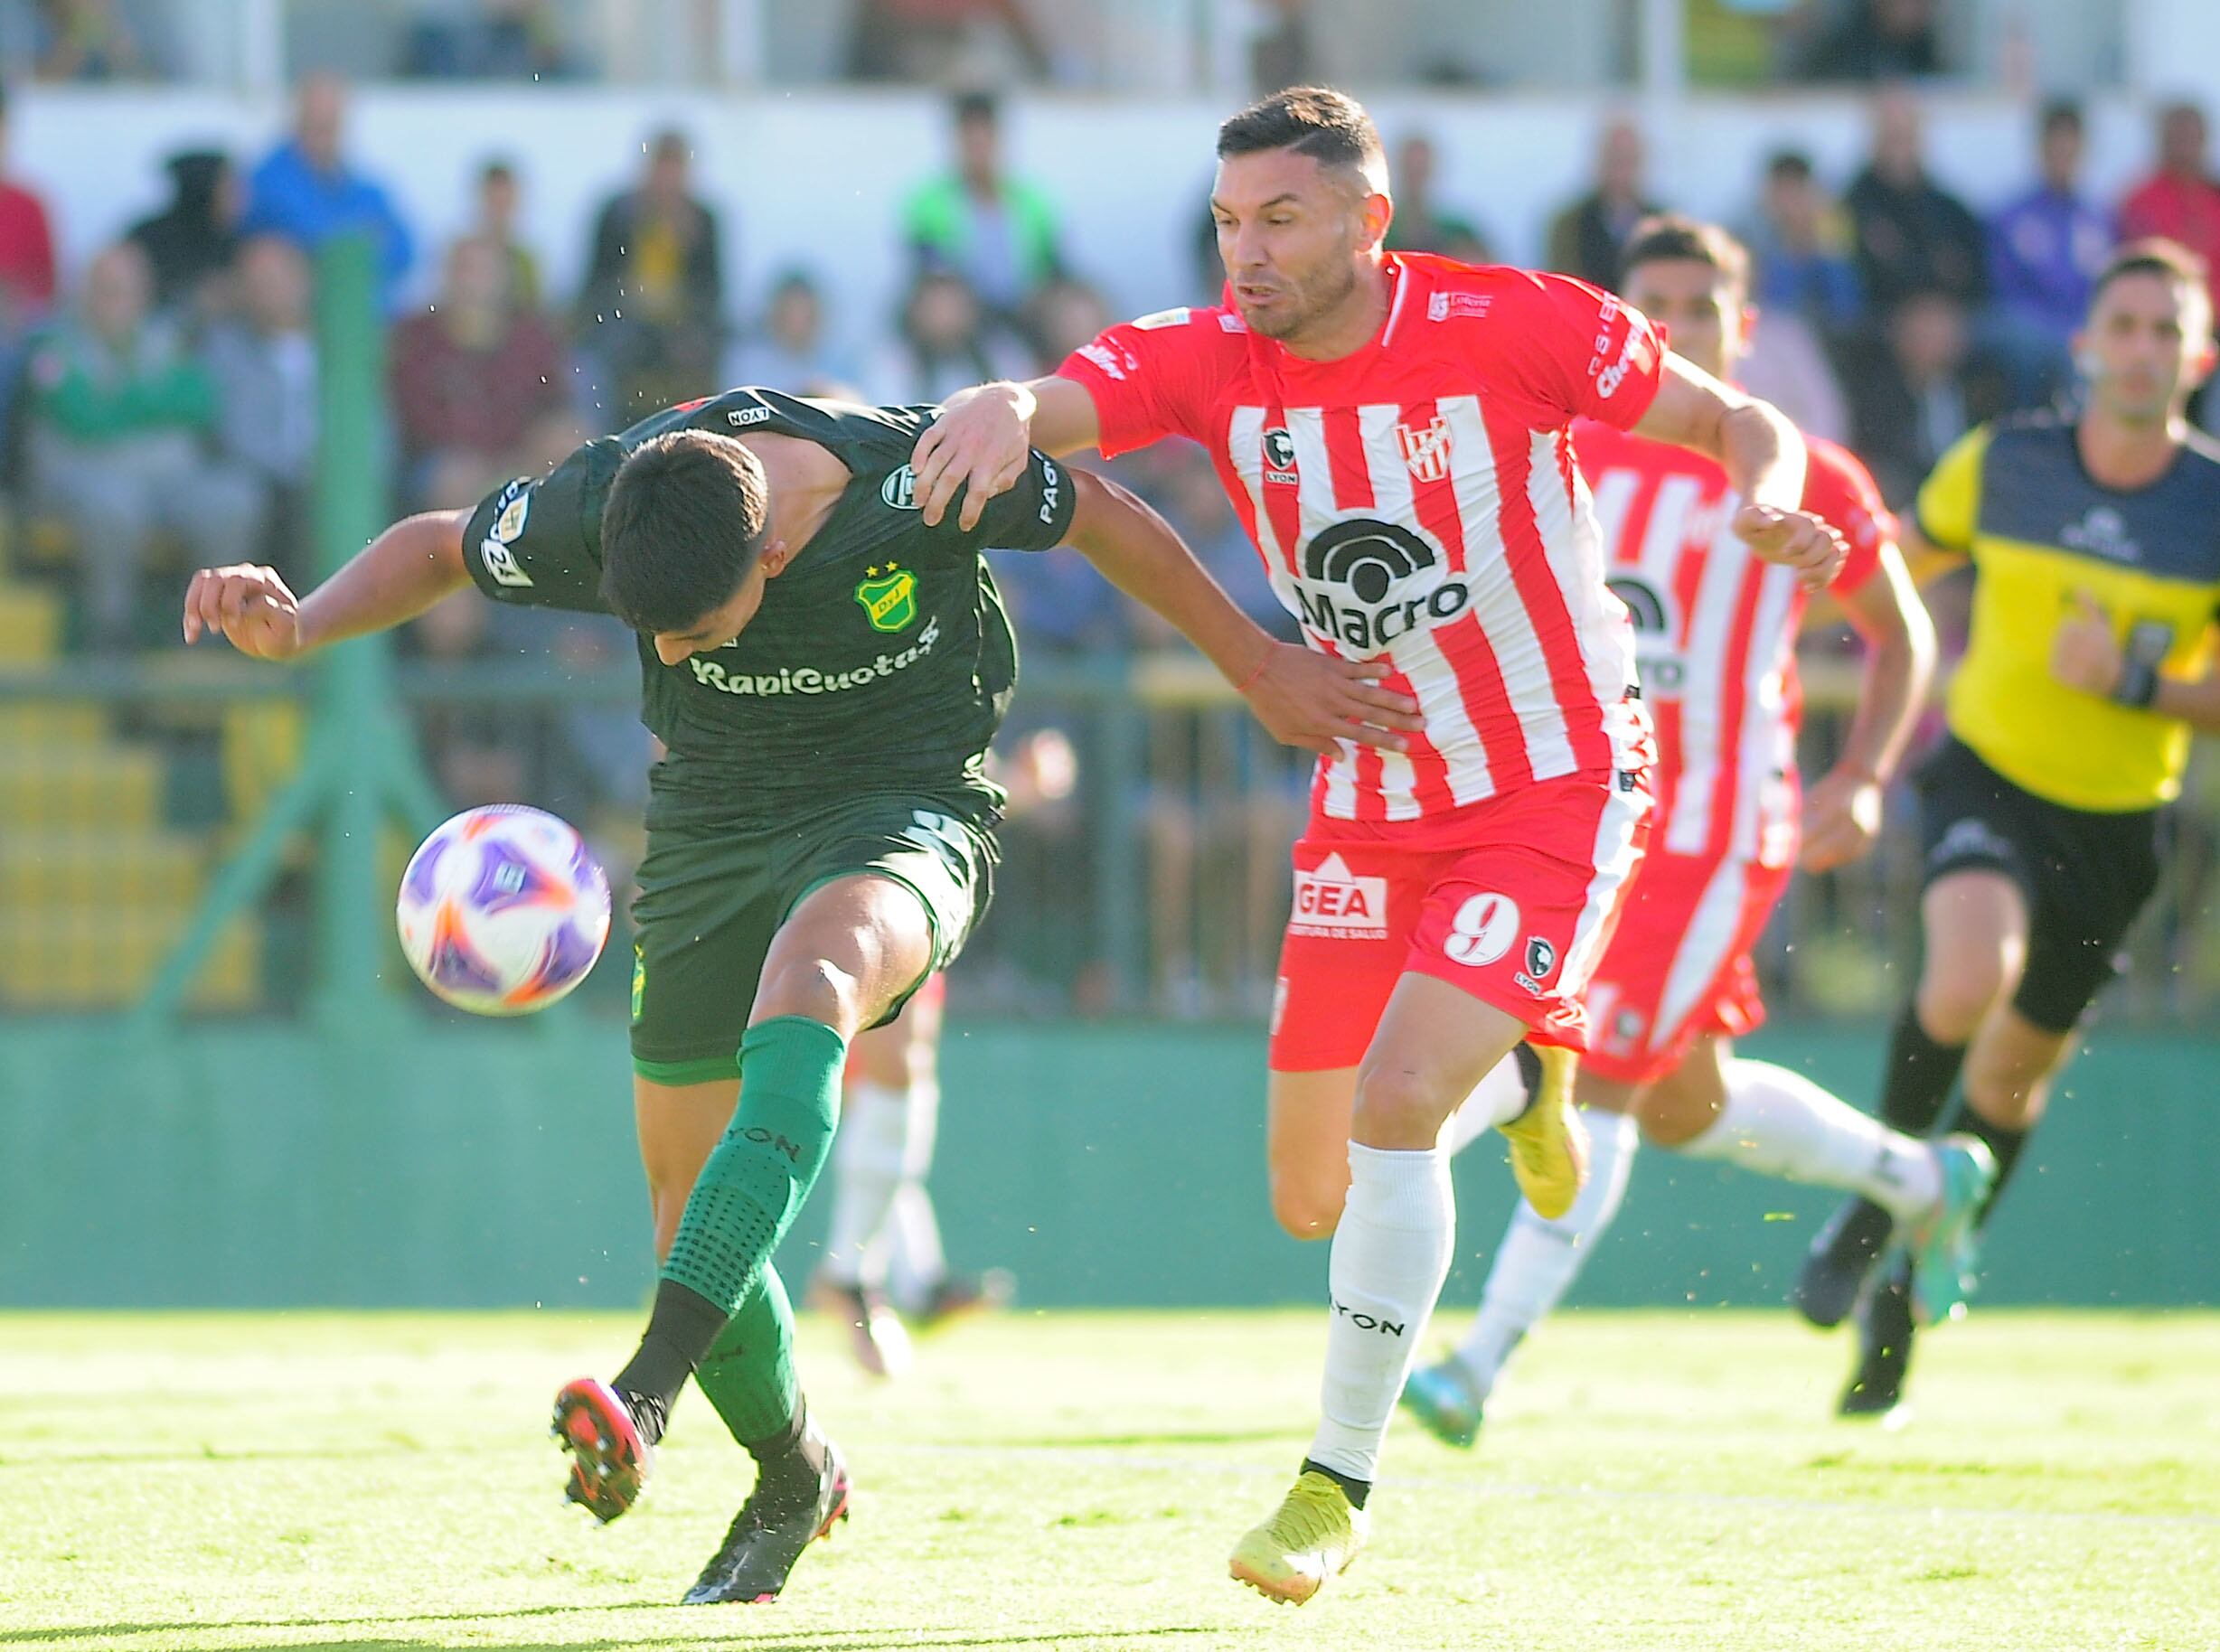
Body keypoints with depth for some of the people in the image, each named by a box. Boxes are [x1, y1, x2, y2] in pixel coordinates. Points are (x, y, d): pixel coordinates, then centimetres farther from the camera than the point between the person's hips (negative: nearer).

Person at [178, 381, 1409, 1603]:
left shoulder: (916, 480, -27)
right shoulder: (595, 508, -20)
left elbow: (1102, 518, -8)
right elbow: (442, 548, 1)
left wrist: (1259, 672, 2)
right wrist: (296, 626, -17)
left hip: (909, 807, -4)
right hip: (709, 828, 4)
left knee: (807, 979, -38)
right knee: (692, 1222, 0)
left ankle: (647, 1389, -48)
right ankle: (793, 1480, 31)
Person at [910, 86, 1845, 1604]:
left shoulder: (1513, 329, -16)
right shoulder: (1210, 361, -9)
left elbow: (1736, 422, -5)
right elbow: (1061, 401, -26)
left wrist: (1765, 501, -28)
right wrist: (1002, 410, -51)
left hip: (1556, 788, -5)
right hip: (1370, 811, 5)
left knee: (1392, 1102, -23)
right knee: (1312, 1194, 9)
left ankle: (1340, 1486, -9)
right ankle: (1516, 1076, 42)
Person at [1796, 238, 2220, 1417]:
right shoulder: (2001, 465, -8)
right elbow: (1893, 569, 11)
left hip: (2116, 822, 2)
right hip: (1988, 777, -2)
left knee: (2016, 1069, 13)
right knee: (1969, 977, -31)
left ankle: (1901, 1288, 37)